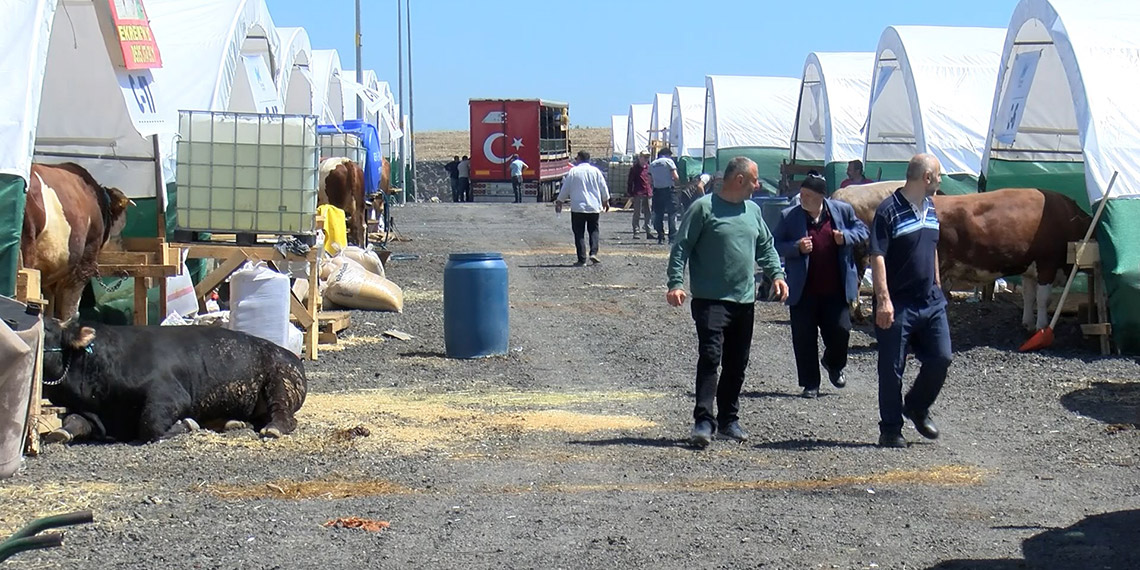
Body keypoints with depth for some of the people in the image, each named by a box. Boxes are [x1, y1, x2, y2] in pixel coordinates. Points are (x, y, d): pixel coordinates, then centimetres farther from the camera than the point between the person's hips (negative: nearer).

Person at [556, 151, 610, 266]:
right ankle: (593, 253, -5)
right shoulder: (595, 171, 3)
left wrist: (560, 200, 18)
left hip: (577, 207, -2)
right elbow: (603, 187, 8)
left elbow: (565, 188, 2)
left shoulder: (573, 171, -4)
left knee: (579, 233, 2)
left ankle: (582, 259, -2)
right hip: (594, 207, 2)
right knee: (594, 230, 14)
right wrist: (606, 201, 23)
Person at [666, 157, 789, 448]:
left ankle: (728, 419, 23)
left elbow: (766, 246, 24)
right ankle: (703, 421, -15)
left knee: (737, 365, 11)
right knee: (710, 357, -15)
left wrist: (776, 273, 8)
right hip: (711, 300, -7)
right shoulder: (704, 207, -6)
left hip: (745, 301, 7)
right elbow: (681, 247, -7)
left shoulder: (753, 210, 14)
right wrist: (676, 283, -17)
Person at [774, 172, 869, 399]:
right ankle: (810, 384, 17)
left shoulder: (842, 210, 1)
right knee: (804, 338, 3)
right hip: (803, 291, 0)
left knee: (840, 330, 0)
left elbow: (862, 231, 11)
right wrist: (797, 248, -18)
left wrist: (846, 236, -10)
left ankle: (834, 365, 33)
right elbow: (776, 245, 0)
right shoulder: (789, 216, -3)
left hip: (835, 289, 0)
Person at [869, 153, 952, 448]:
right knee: (892, 368, 1)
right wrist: (883, 300, -23)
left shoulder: (931, 209, 12)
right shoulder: (889, 210, -12)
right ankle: (890, 431, 11)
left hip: (931, 302, 7)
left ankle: (917, 408, 27)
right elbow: (877, 257, -16)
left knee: (941, 358, 5)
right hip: (898, 304, -7)